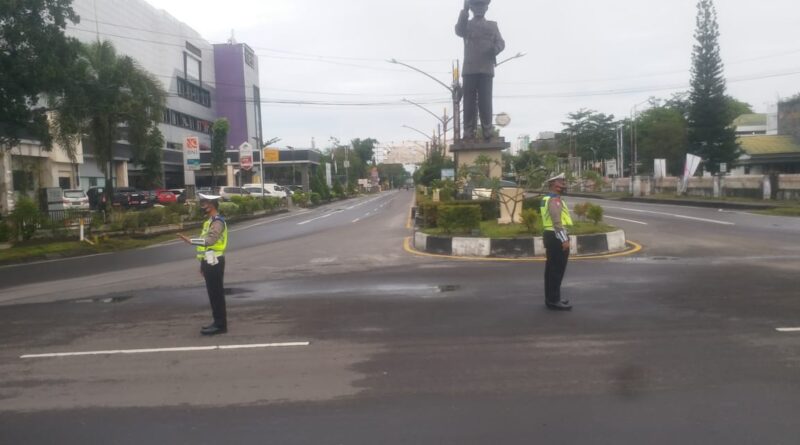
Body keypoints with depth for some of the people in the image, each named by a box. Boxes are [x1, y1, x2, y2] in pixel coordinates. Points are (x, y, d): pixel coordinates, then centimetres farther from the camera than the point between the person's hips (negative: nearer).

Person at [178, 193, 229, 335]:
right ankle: (218, 322, 21)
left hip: (214, 262, -10)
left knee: (217, 294, -5)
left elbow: (210, 240, -30)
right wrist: (203, 264, 21)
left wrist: (190, 240, -38)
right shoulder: (209, 221, 18)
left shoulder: (218, 222, -15)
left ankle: (220, 325, 0)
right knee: (213, 294, 13)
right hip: (209, 262, 10)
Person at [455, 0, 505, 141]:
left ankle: (487, 130, -2)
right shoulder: (467, 24, 15)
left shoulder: (493, 25, 19)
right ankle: (468, 131, -3)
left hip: (486, 69, 0)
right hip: (469, 69, 0)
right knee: (469, 101, -3)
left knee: (485, 101, -4)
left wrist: (495, 48, -14)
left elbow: (501, 42, 10)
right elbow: (459, 31, -8)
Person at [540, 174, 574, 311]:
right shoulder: (555, 199, -16)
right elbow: (557, 221, -24)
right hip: (557, 237, -10)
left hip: (550, 235, 11)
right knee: (557, 269, -7)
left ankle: (550, 298, 20)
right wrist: (564, 240, -25)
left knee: (551, 269, 13)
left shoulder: (547, 198, 17)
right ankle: (554, 300, -4)